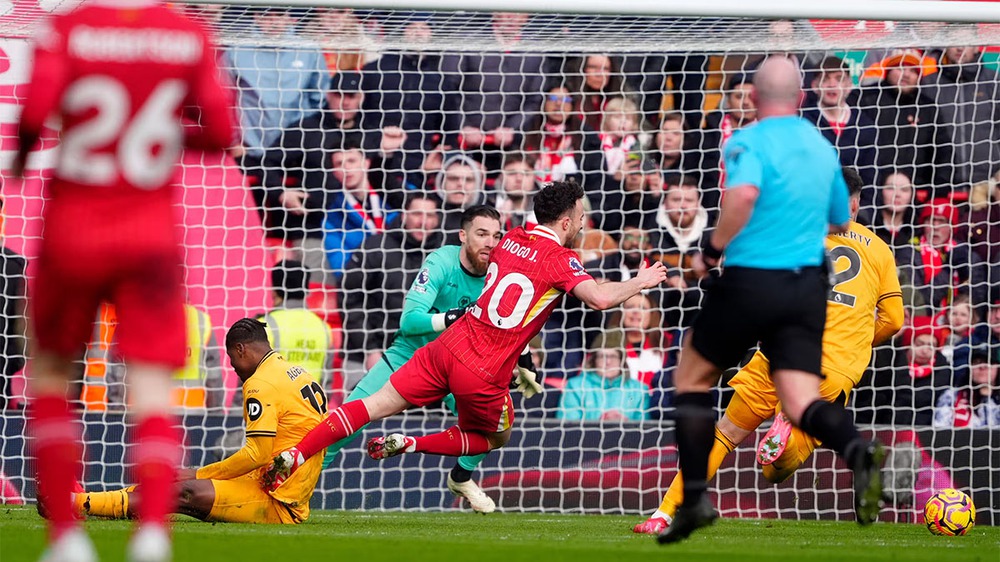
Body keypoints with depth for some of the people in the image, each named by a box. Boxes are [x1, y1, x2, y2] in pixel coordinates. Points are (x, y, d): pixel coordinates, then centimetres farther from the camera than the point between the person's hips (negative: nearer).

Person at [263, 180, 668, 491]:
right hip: (486, 374, -5)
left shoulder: (511, 239, 12)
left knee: (377, 405, 5)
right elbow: (600, 298, -20)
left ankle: (295, 455, -6)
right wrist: (640, 282, -3)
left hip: (449, 346, 5)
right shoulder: (559, 260, -8)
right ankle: (409, 445, 5)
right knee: (495, 438, 22)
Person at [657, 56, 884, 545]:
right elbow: (841, 222, 22)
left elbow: (743, 194, -29)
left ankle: (695, 499, 13)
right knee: (801, 401, -2)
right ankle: (857, 451, -35)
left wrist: (712, 249, -17)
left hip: (751, 281, -5)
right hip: (808, 285, 5)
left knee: (691, 378, 16)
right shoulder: (822, 147, 12)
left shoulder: (749, 142, -8)